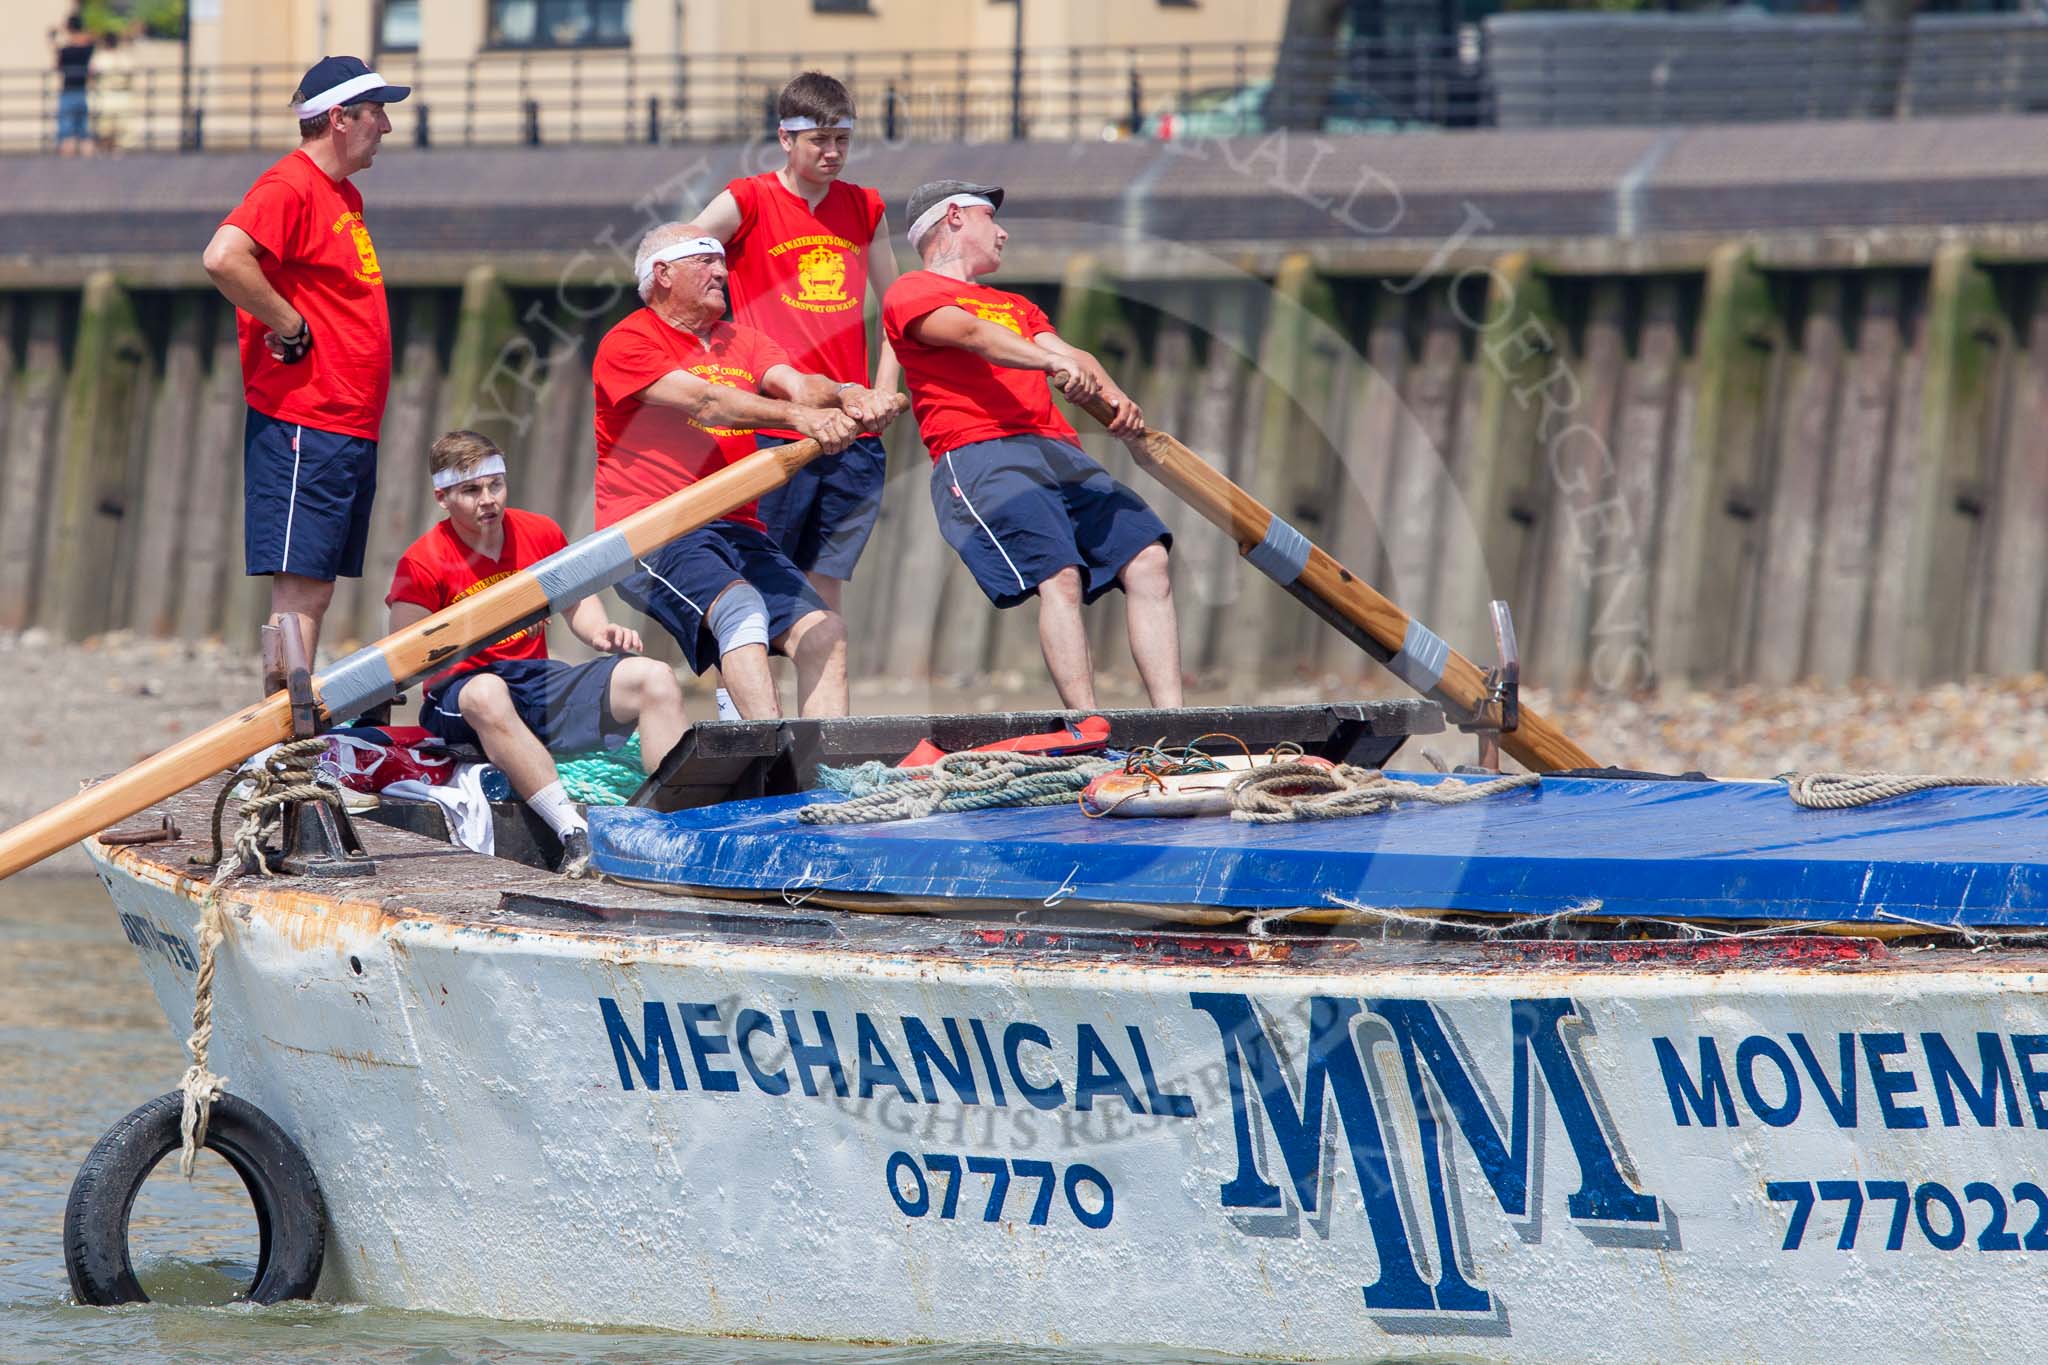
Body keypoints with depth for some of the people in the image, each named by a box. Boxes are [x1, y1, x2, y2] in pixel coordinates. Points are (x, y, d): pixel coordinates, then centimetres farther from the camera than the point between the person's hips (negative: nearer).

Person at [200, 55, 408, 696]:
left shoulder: (346, 196, 19)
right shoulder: (289, 187, -12)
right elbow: (224, 258, -27)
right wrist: (290, 327, -18)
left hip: (349, 425, 10)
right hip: (302, 424, -10)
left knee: (315, 592, 10)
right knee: (299, 588, -11)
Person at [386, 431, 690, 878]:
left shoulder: (540, 534, 8)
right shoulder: (423, 564, -8)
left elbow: (577, 598, 22)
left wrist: (601, 632, 0)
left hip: (539, 680, 5)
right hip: (456, 700, -5)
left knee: (654, 679, -13)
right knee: (486, 693, -43)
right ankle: (576, 836, -51)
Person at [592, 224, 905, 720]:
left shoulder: (742, 341, 20)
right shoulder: (627, 343, -2)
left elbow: (795, 383, 0)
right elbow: (704, 402, -18)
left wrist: (846, 396, -24)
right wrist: (801, 417, -32)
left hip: (737, 530, 7)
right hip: (651, 531, -7)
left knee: (824, 629, -13)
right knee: (741, 605, -33)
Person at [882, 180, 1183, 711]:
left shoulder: (1016, 307, 35)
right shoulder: (911, 293, 10)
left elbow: (1071, 357, 17)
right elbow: (972, 334, -10)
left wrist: (1114, 398, -6)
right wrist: (1054, 363, -28)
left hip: (1062, 454, 7)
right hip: (979, 455, -7)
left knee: (1148, 560, -11)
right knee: (1059, 576, -26)